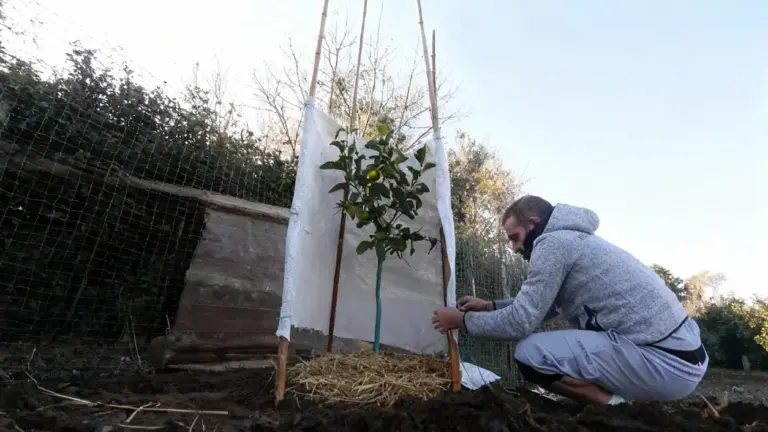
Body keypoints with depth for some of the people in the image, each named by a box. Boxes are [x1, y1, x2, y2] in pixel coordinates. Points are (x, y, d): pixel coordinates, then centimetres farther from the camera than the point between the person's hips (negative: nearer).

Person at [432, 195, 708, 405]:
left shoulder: (552, 243, -14)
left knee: (530, 353, -16)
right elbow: (540, 307, 25)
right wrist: (489, 306, 21)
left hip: (664, 361, -10)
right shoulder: (571, 239, 17)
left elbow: (520, 322, -15)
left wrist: (463, 320, -2)